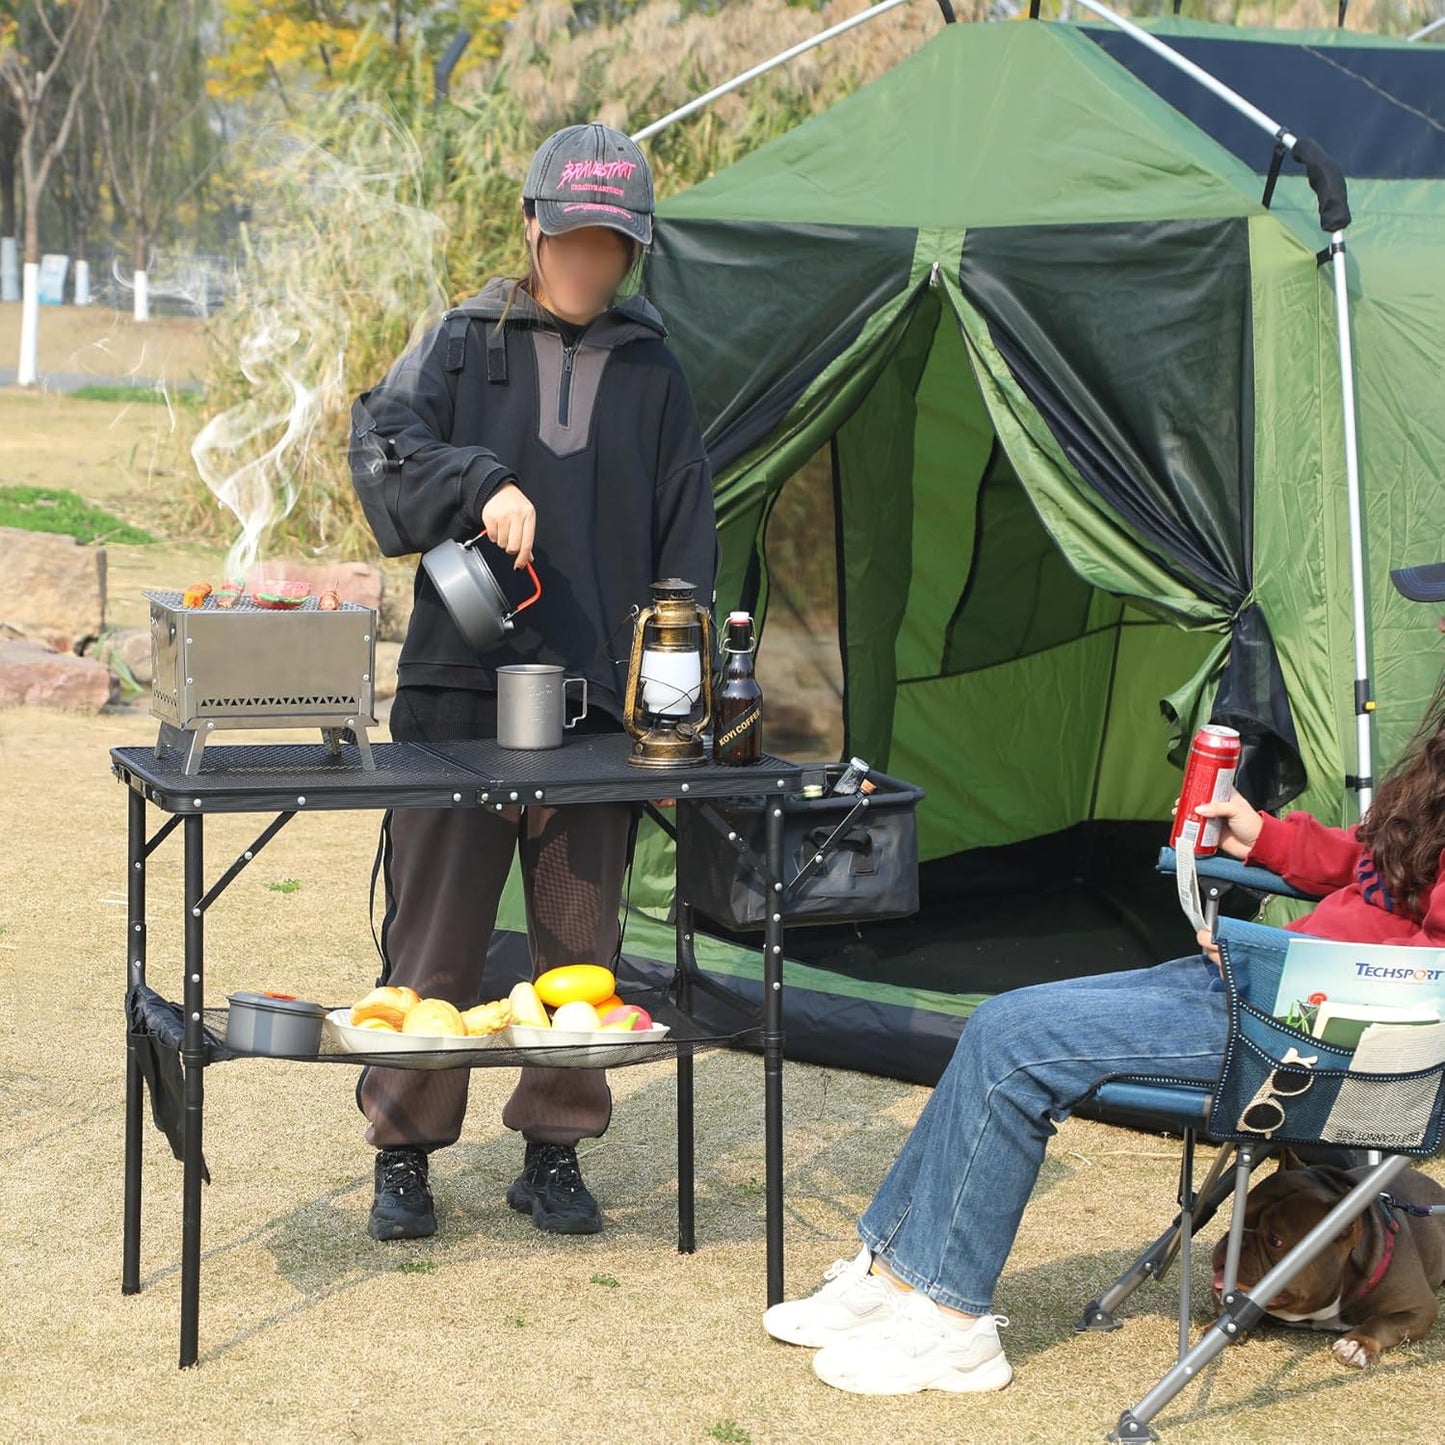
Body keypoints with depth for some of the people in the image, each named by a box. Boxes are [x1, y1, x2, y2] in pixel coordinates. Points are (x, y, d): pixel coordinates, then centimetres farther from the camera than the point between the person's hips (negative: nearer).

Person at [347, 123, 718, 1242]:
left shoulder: (654, 375, 11)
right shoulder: (465, 345, 7)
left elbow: (686, 549, 11)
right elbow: (384, 445, -8)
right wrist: (482, 483, -27)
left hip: (600, 700, 2)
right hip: (460, 689, -1)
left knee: (580, 940, 6)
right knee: (435, 934, 2)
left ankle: (555, 1152, 19)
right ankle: (404, 1152, 14)